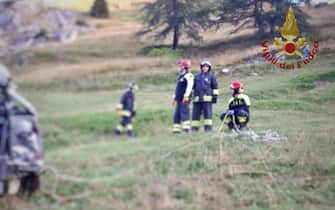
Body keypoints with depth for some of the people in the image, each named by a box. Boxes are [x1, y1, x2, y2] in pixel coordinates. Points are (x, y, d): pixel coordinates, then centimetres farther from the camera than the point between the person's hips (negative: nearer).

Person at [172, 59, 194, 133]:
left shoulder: (188, 75, -8)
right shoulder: (180, 76, 22)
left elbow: (189, 86, -20)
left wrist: (186, 96, -28)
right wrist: (174, 98, 28)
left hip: (185, 99, -9)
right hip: (179, 99, 9)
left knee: (184, 112, -14)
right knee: (177, 114, 7)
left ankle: (186, 127, -15)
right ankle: (176, 129, 10)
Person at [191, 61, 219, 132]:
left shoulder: (211, 76, 8)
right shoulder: (197, 76, 19)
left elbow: (215, 86, 6)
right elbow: (193, 86, 25)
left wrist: (215, 95, -2)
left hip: (207, 98, -4)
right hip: (197, 98, 4)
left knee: (207, 113, -7)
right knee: (195, 114, 3)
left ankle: (208, 128, -6)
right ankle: (194, 128, 7)